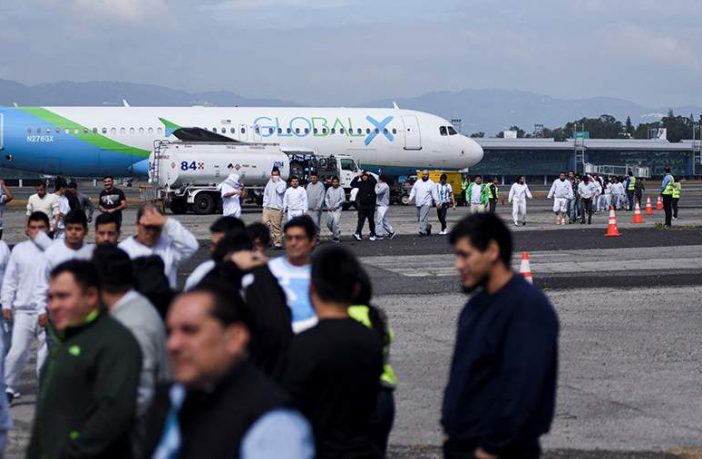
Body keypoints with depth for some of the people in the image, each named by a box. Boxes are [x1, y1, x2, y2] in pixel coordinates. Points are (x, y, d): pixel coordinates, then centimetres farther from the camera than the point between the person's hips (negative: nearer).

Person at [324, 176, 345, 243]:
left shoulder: (340, 189, -4)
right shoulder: (329, 189, 9)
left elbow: (343, 199, -7)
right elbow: (326, 198, 14)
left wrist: (335, 206, -11)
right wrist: (328, 206, 0)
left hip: (337, 209, -5)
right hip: (330, 209, 5)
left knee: (336, 223, -14)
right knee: (329, 223, 7)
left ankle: (337, 236, -6)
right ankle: (334, 233, 29)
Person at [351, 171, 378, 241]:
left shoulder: (370, 182, -2)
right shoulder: (360, 183, 6)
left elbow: (374, 181, -24)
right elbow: (352, 184, -5)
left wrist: (369, 175, -15)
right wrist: (357, 176, -8)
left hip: (370, 204, -2)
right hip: (362, 204, 2)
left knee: (371, 220, 7)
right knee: (361, 219, -6)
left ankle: (373, 234, 16)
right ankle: (358, 233, -14)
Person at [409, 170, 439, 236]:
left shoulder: (431, 184, 1)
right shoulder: (417, 182, 13)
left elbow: (435, 194, -3)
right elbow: (413, 191, 12)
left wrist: (437, 202, -9)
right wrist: (410, 198, 0)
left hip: (426, 203, -5)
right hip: (418, 203, 6)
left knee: (423, 218, -17)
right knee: (419, 218, 10)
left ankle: (422, 231, -17)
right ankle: (428, 226, 32)